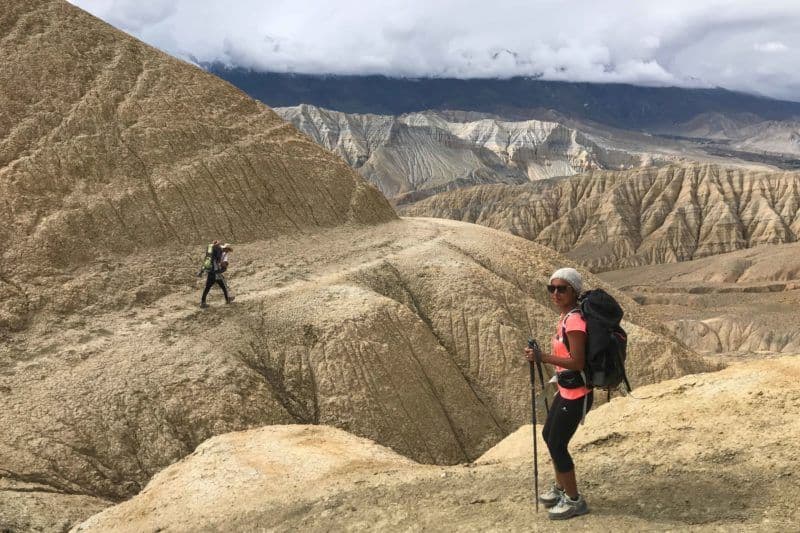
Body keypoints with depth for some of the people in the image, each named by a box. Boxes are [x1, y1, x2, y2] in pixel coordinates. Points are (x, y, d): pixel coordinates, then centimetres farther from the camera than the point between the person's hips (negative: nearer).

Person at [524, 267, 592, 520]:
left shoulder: (574, 321, -23)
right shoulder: (566, 317, 7)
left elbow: (577, 362, -26)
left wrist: (543, 357, -29)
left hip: (576, 394, -10)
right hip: (566, 390, 10)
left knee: (557, 444, 0)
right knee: (549, 435, 22)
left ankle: (574, 500, 16)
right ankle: (560, 488, 40)